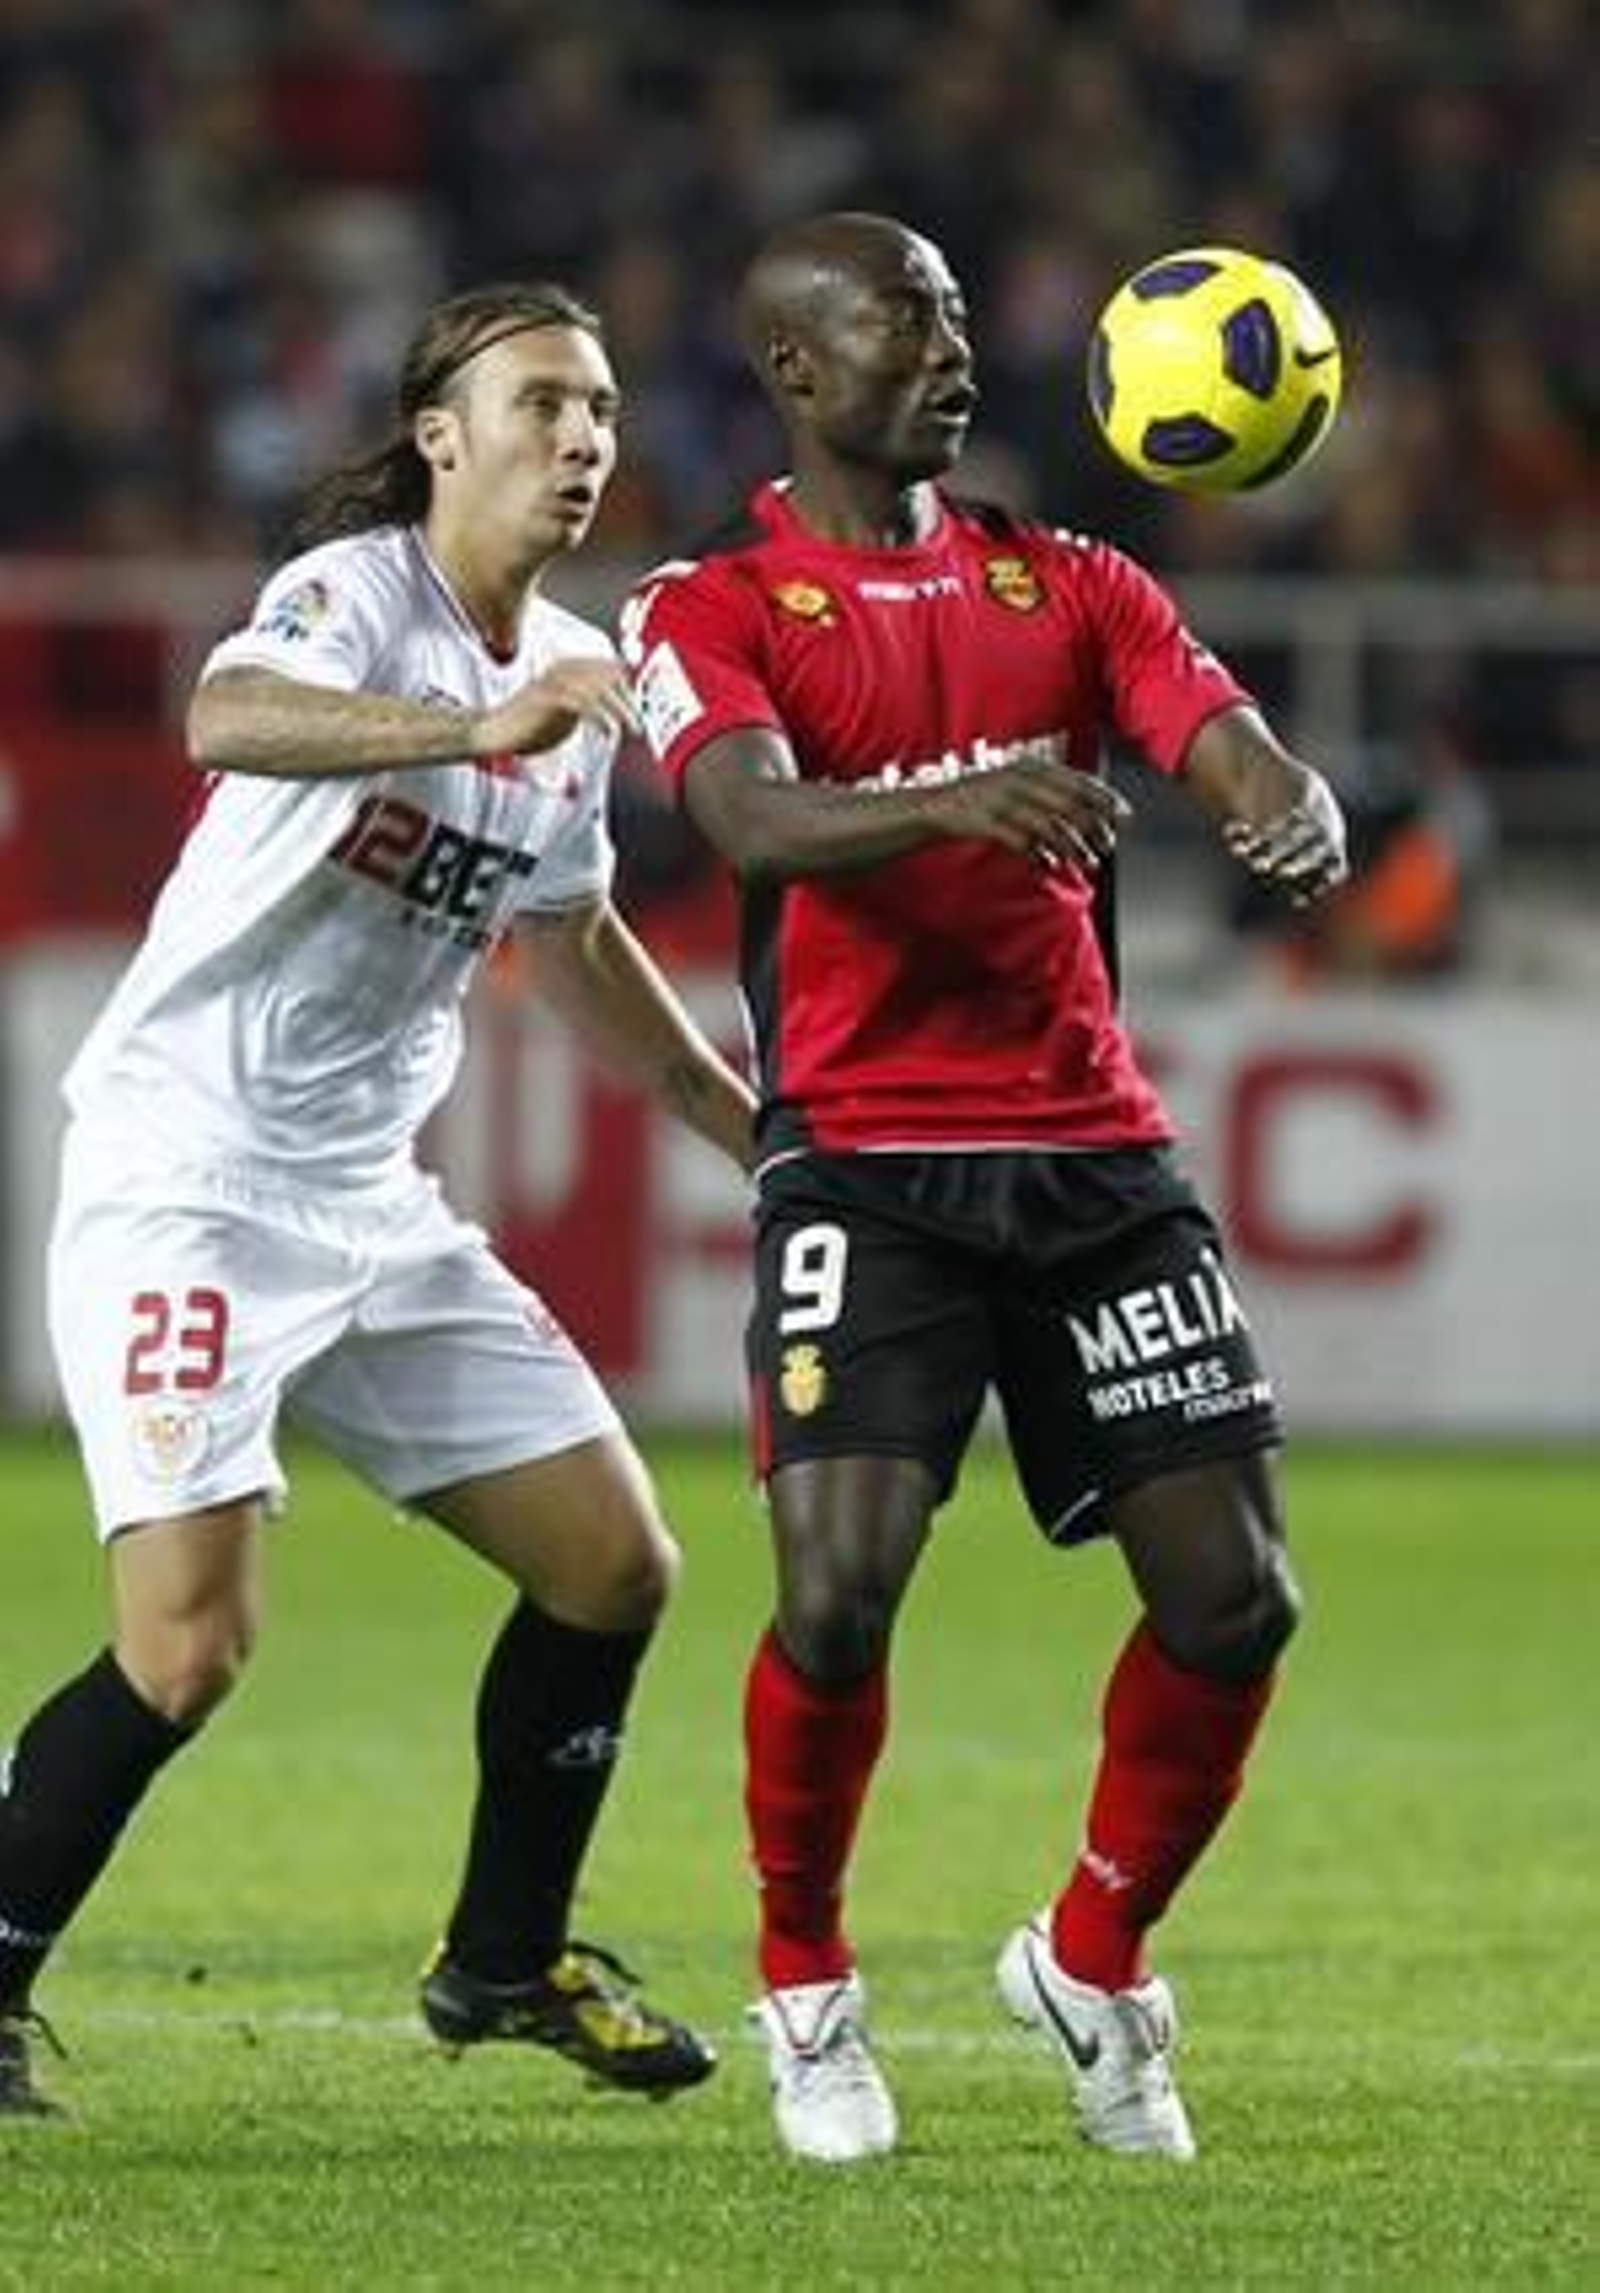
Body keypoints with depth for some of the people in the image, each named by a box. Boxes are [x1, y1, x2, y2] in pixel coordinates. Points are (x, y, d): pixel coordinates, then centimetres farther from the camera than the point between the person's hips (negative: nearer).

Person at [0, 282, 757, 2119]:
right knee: (189, 1638, -19)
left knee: (614, 1566, 7)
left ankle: (506, 1962, 25)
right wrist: (480, 725, -53)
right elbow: (228, 720, -39)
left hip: (373, 1196, 8)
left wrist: (763, 1136, 29)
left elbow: (574, 947, 27)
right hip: (187, 1177, -8)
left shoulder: (576, 678, 10)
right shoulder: (353, 593, -14)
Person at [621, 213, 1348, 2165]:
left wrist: (1295, 813, -24)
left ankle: (1091, 1964, 21)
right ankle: (806, 1990, 7)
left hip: (1096, 1154, 4)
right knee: (838, 1588, -18)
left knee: (1232, 1596, -3)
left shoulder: (1064, 584, 15)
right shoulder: (714, 608, 2)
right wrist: (958, 805, -38)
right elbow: (756, 822, -18)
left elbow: (1228, 743, 1)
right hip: (868, 1166, -4)